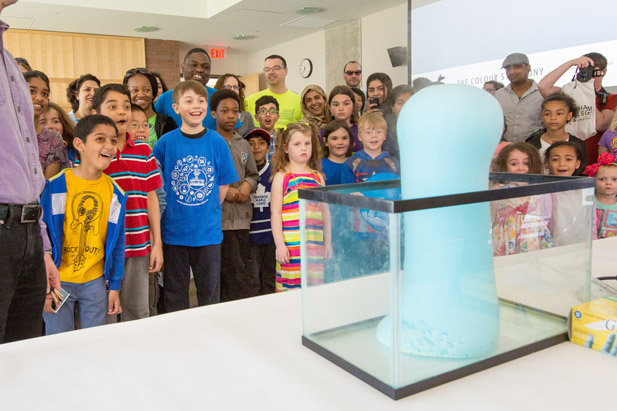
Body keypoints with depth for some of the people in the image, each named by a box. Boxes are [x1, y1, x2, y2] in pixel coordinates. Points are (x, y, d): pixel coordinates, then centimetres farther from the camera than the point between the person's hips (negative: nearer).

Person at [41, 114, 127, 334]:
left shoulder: (115, 193, 0)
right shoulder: (55, 186, -8)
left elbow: (117, 242, 6)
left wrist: (114, 287, 5)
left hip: (95, 281, 3)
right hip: (59, 281, -2)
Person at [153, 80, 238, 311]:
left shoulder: (218, 142, -2)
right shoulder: (165, 143, -4)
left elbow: (224, 184, 4)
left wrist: (208, 212, 1)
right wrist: (170, 212, -2)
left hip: (209, 231, 1)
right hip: (174, 230, 0)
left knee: (210, 290, 12)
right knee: (175, 292, 13)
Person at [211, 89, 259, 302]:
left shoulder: (243, 145, 15)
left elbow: (254, 174, 23)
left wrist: (248, 184, 2)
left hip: (242, 218, 6)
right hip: (218, 218, -5)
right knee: (240, 279, -9)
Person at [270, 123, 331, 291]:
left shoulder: (318, 177, 14)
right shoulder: (281, 177, 2)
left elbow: (325, 212, 16)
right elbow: (275, 212, -3)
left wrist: (328, 242, 14)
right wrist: (280, 244, -9)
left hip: (316, 246, 4)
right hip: (291, 246, -4)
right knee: (290, 289, -4)